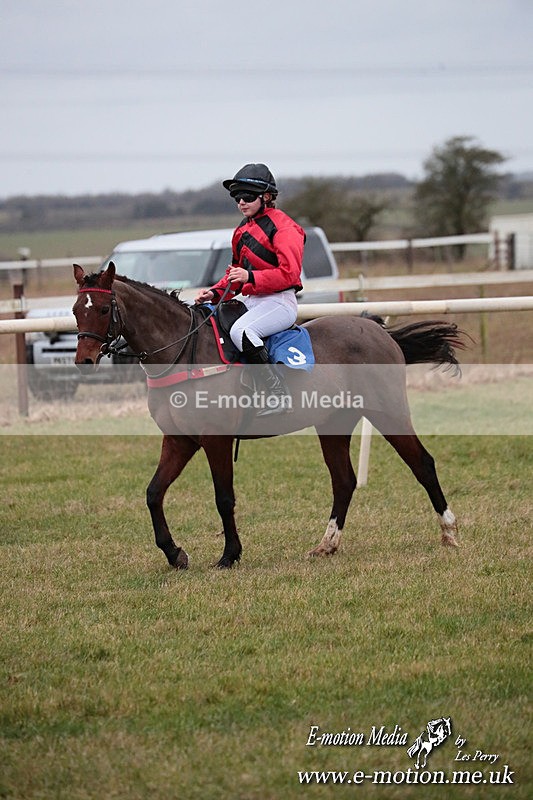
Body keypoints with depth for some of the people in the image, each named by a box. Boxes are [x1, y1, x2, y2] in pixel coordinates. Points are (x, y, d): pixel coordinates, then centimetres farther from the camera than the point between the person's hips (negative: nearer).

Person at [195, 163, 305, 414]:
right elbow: (236, 273, 25)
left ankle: (279, 393, -33)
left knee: (241, 331, -34)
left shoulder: (282, 226, -10)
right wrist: (215, 293, 7)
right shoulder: (242, 230, 18)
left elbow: (289, 273, -19)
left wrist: (250, 277, -27)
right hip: (250, 300, 9)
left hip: (279, 301, -9)